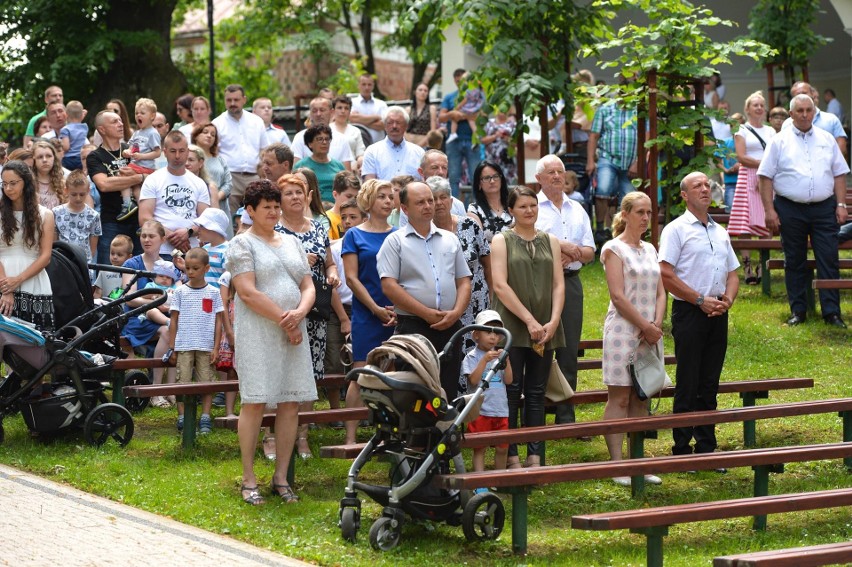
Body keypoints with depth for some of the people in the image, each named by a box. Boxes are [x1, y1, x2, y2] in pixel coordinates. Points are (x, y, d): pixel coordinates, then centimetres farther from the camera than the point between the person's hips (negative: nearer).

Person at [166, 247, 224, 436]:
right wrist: (171, 347, 2)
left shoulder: (213, 293, 5)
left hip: (206, 347, 0)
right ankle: (182, 419, 2)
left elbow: (218, 321, 5)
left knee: (207, 382, 0)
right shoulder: (180, 292, 5)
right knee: (182, 382, -2)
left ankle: (205, 419, 4)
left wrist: (216, 348, -1)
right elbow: (174, 320, 6)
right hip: (183, 346, 0)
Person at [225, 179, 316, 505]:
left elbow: (308, 286, 14)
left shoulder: (292, 243, 19)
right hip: (257, 332, -5)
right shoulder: (242, 244, 1)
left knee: (291, 403, 2)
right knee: (255, 402, -7)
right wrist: (283, 320, -13)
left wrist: (299, 313, -8)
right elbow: (248, 292, -11)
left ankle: (281, 477, 9)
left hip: (293, 333, 6)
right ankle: (249, 480, -1)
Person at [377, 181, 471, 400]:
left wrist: (456, 312, -4)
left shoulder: (450, 240, 17)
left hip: (450, 327, 4)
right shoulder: (395, 241, 2)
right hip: (413, 327, -4)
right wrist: (427, 314, -13)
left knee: (448, 393, 5)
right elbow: (389, 286, -7)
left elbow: (464, 281, 16)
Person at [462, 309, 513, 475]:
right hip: (480, 410, -4)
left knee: (502, 448, 9)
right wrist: (485, 360, -21)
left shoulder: (500, 355, 8)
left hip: (501, 410, 4)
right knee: (479, 448, -1)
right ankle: (480, 485, -1)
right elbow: (473, 380, -15)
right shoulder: (472, 357, -3)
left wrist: (506, 361, -11)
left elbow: (508, 380, 2)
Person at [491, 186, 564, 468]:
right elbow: (500, 285, -8)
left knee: (536, 392, 6)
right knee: (511, 392, -3)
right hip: (511, 327, -4)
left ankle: (535, 456, 8)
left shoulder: (550, 241, 13)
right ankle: (511, 457, 0)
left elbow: (558, 284, 8)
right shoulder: (501, 241, 2)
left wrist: (553, 322, -7)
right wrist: (529, 320, -14)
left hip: (545, 330, 4)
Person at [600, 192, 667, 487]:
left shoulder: (650, 249, 14)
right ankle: (617, 464, -5)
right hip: (623, 330, -7)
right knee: (619, 398, -5)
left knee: (641, 397, 7)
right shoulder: (614, 249, -6)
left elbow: (660, 292, 11)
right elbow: (618, 296, -13)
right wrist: (645, 326, -13)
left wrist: (657, 324, -6)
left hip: (650, 332, 7)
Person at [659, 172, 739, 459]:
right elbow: (666, 276, -12)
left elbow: (733, 273, 20)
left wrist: (727, 299, -1)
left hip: (718, 316, 6)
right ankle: (682, 450, 1)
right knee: (687, 385, -4)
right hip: (689, 314, -6)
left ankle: (706, 448, 15)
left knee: (709, 384, 9)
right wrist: (701, 300, -14)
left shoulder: (720, 232, 18)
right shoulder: (676, 230, -3)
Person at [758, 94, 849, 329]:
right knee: (794, 262, 6)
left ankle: (831, 311, 1)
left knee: (828, 260, -2)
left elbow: (839, 174, 11)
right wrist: (769, 210, -7)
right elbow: (766, 177, -1)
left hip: (824, 209, 1)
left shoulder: (826, 140, 10)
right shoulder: (779, 142, 2)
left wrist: (841, 205, 2)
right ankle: (797, 311, 14)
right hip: (791, 210, -1)